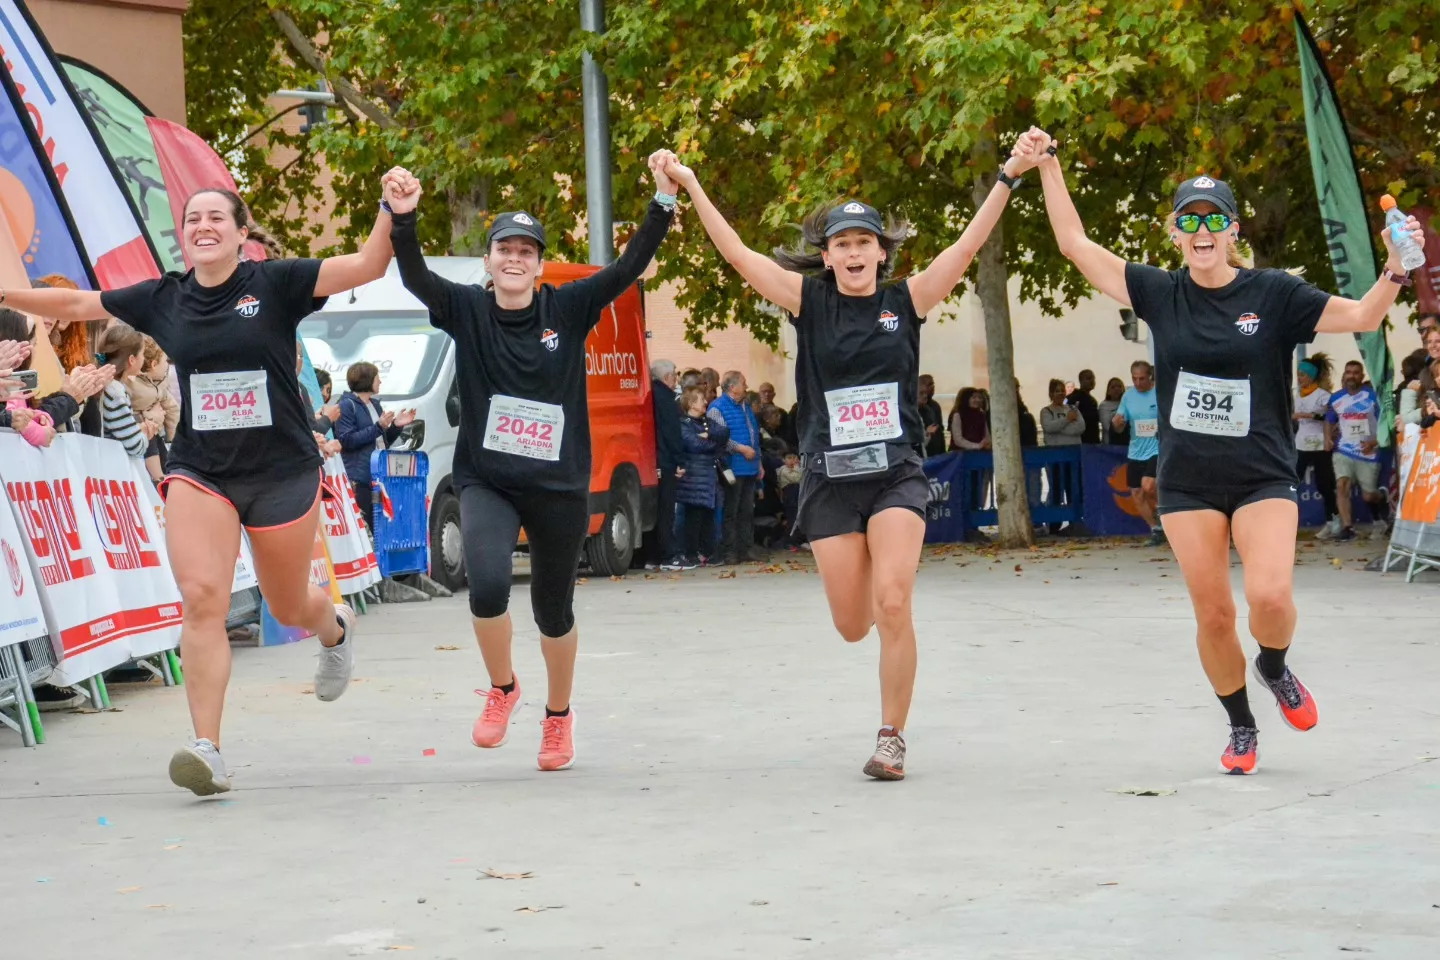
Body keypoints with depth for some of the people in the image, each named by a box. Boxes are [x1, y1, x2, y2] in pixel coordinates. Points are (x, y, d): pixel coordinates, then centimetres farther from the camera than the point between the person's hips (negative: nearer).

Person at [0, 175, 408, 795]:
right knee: (201, 598, -16)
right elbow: (78, 305, 15)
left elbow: (366, 266, -13)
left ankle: (336, 628, 51)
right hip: (199, 473, 2)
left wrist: (392, 211, -28)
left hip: (282, 471, -2)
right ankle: (208, 750, -18)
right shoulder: (164, 299, 5)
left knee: (288, 608, 13)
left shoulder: (275, 284, -5)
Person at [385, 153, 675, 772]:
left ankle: (558, 714, 40)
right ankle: (501, 689, 4)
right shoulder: (467, 311, -1)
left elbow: (630, 267, -9)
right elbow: (414, 277, -16)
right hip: (486, 482, -1)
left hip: (558, 487, 1)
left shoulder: (567, 310, -2)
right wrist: (403, 217, -33)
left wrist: (664, 202, -21)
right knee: (487, 585, -25)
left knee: (553, 610, 13)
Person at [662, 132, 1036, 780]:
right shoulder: (809, 302, 3)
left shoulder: (906, 301, 3)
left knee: (892, 604, -17)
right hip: (830, 479, 1)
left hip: (896, 475, -1)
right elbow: (738, 254, -2)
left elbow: (967, 246, -3)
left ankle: (891, 738, -5)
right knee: (853, 625, 7)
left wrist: (1008, 178, -10)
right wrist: (692, 188, -6)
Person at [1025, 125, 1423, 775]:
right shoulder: (1161, 295, 1)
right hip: (1188, 481, 2)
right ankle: (1241, 729, 22)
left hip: (1264, 476, -2)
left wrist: (1395, 270, -26)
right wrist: (1048, 166, 2)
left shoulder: (1273, 294, -4)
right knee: (1212, 613, 1)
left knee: (1270, 596, -20)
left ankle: (1275, 668, 14)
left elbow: (1362, 316, -8)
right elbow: (1076, 245, 5)